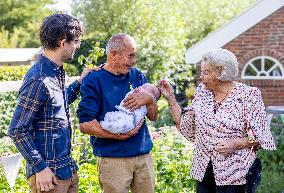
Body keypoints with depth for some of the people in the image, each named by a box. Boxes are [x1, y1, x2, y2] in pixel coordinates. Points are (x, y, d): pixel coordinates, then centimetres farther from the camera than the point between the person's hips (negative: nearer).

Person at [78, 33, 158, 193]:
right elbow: (85, 125, -13)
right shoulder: (94, 80, -6)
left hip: (144, 156, 5)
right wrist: (118, 135, -21)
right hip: (113, 160, -5)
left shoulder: (137, 76, 11)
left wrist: (149, 99, -10)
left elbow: (154, 116, 11)